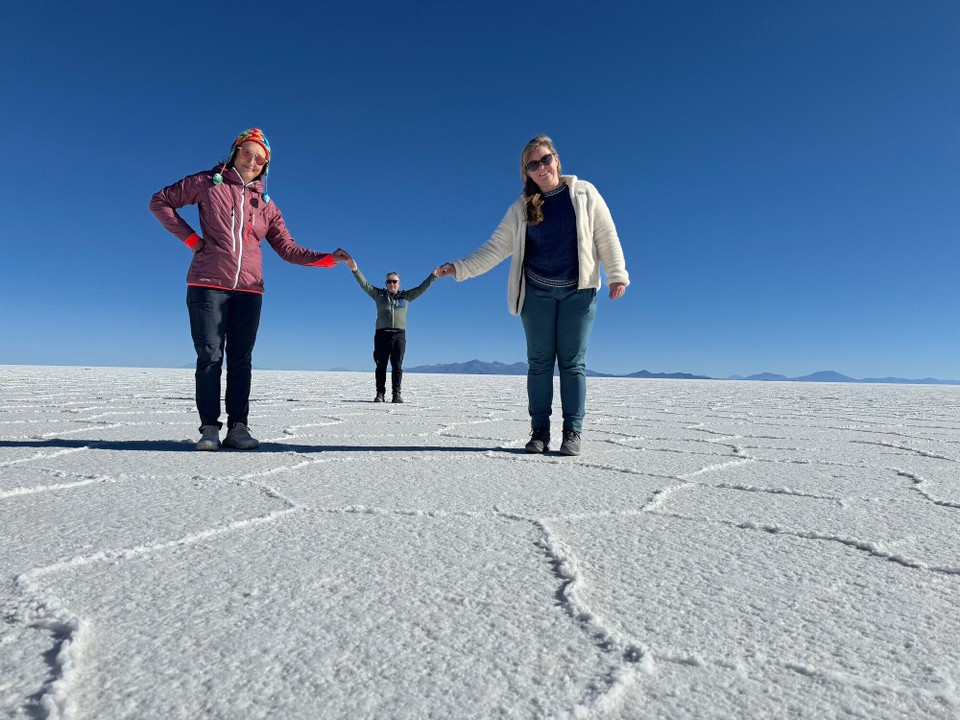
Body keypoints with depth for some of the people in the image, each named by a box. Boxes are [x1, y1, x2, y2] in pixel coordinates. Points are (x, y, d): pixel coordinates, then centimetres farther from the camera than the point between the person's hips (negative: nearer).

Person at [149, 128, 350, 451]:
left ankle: (238, 428, 4)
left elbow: (288, 249, 12)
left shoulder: (265, 204, 16)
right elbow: (159, 201, 13)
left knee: (241, 359, 0)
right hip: (208, 284, -2)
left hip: (249, 290, 2)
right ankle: (209, 428, 1)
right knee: (210, 356, -4)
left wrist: (330, 258, -1)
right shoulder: (207, 183, 9)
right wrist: (190, 238, 1)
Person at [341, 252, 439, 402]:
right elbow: (365, 285, 7)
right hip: (382, 334, 0)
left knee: (397, 366, -2)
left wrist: (433, 276, 4)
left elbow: (421, 288, 12)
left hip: (399, 335, 0)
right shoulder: (379, 294, 15)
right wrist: (355, 270, -5)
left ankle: (397, 394, 1)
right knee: (381, 365, -2)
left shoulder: (406, 296, 17)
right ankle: (380, 394, 1)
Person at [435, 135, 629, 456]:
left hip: (579, 291, -1)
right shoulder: (521, 208, 6)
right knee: (539, 363, 3)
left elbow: (606, 236, 3)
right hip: (537, 293, 2)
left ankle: (572, 433, 3)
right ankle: (539, 432, 9)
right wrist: (460, 268, -6)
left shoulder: (583, 193, 4)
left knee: (573, 362, -1)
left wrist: (617, 274, -6)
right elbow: (495, 248, 3)